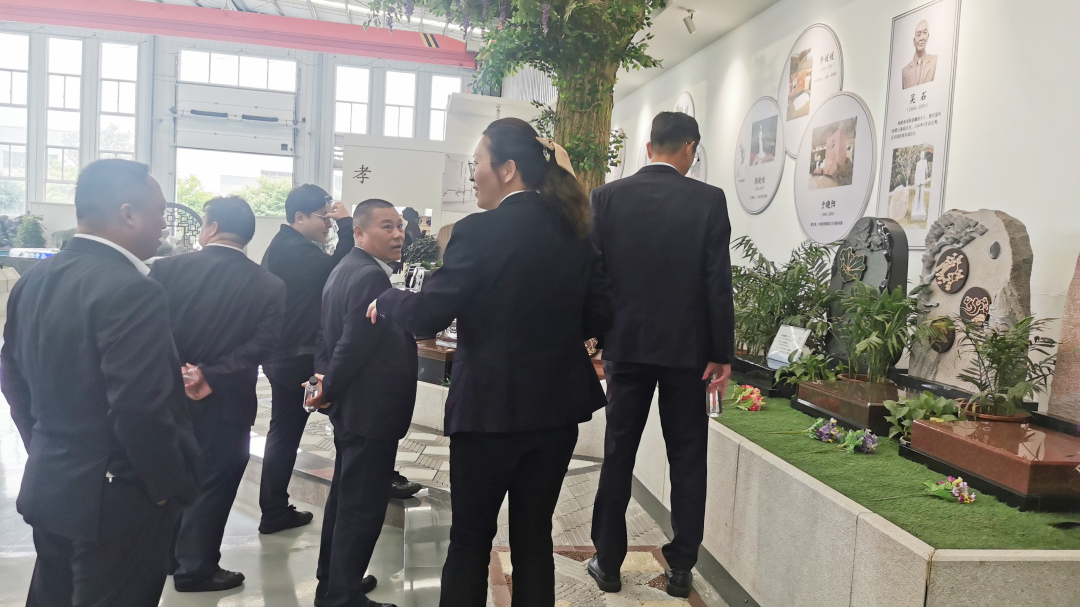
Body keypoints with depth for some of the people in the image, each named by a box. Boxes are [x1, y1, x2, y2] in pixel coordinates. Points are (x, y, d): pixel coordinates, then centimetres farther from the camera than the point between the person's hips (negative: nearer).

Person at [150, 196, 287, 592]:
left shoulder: (168, 269, -6)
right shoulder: (269, 286, -6)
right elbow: (262, 344, -17)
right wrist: (211, 377, -18)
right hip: (226, 403, -2)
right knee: (213, 484, 11)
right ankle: (196, 568, 21)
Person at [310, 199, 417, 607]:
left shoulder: (346, 269, 13)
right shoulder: (372, 276, -21)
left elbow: (332, 338, 14)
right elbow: (355, 345, -26)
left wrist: (328, 386, 9)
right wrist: (330, 391, -14)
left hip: (352, 406, 11)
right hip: (370, 410, -11)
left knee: (345, 497, 21)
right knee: (363, 506, 0)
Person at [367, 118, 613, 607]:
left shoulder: (479, 231, -15)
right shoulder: (573, 230, 3)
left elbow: (429, 314, -15)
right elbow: (598, 314, 7)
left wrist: (385, 301, 3)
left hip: (489, 407, -5)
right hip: (556, 406, 5)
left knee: (470, 540, 11)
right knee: (534, 537, 16)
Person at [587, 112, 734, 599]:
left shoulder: (607, 197, -2)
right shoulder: (709, 200, -6)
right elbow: (718, 283, -7)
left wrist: (593, 337, 10)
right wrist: (722, 354, -1)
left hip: (626, 344, 2)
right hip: (686, 347, -1)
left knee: (618, 454, 11)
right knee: (687, 459, 11)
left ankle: (608, 563, 20)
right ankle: (681, 567, 18)